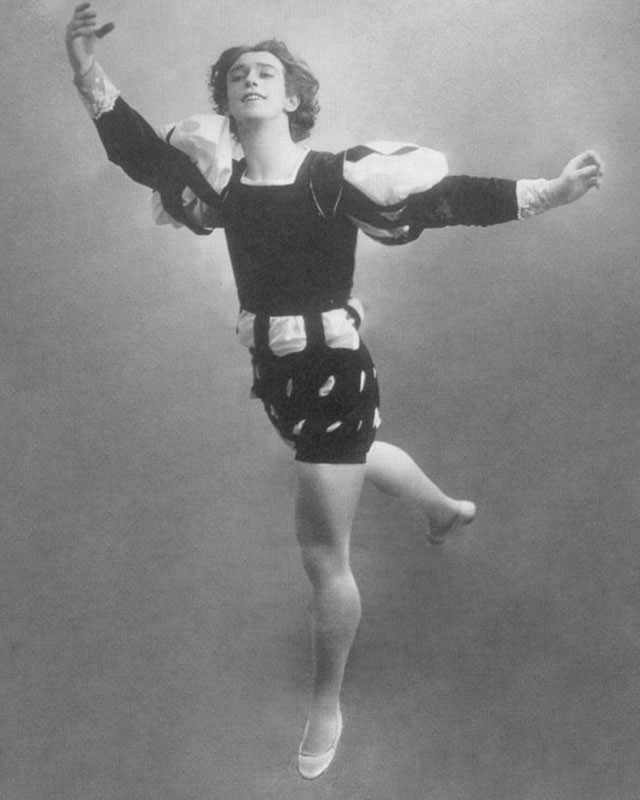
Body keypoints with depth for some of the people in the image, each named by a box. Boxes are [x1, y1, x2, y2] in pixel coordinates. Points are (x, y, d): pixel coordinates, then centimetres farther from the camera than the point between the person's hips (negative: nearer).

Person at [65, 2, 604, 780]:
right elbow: (138, 150, -11)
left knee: (322, 552, 1)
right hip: (275, 371, 7)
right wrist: (88, 71, -25)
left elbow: (449, 198, -19)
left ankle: (326, 707, 24)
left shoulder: (334, 177, -16)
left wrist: (549, 192, -26)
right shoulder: (220, 178, -1)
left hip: (334, 370, -7)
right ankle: (447, 508, 67)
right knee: (354, 453, 35)